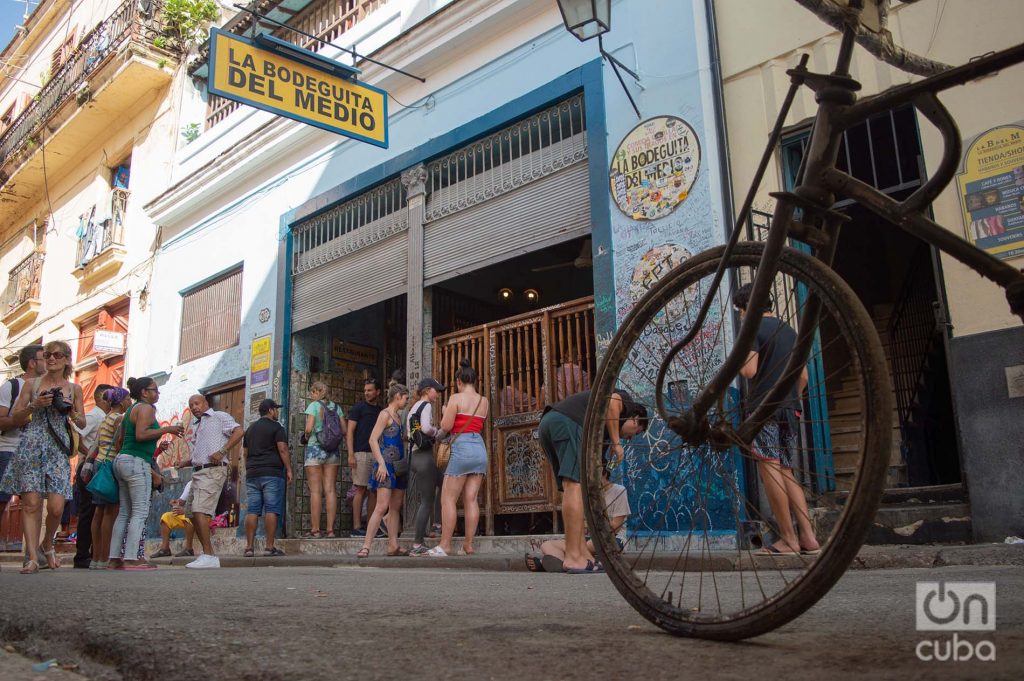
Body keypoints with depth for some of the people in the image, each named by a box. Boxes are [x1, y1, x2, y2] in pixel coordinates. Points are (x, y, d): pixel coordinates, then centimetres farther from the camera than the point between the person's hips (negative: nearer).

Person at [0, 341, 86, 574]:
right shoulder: (32, 384, 8)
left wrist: (71, 411, -3)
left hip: (58, 449, 1)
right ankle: (33, 557, -4)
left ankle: (47, 544, 19)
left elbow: (82, 424, 17)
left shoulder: (74, 388, 12)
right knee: (31, 502, -8)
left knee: (56, 507, -8)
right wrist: (34, 406, -8)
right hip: (31, 447, -1)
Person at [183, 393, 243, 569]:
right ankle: (209, 556, 11)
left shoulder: (219, 417, 2)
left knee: (200, 511, -19)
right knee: (195, 515, 6)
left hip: (213, 471, -9)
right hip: (198, 472, 9)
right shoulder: (196, 426, 27)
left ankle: (208, 556, -18)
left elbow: (239, 432, -13)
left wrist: (222, 452, -20)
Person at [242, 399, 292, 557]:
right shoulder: (276, 427, -2)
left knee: (252, 511, 3)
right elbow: (283, 450, -10)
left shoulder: (250, 429, 20)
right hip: (272, 473, -6)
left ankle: (249, 547, 0)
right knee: (271, 510, -7)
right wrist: (289, 469, -7)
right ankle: (270, 547, -10)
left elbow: (245, 452, 22)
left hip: (252, 474, 6)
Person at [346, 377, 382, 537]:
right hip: (361, 453, -5)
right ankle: (356, 527, -4)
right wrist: (351, 454, -13)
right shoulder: (359, 408, 2)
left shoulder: (380, 410, 17)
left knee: (373, 491, 5)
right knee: (360, 489, -7)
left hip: (376, 454, 5)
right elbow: (349, 432, -3)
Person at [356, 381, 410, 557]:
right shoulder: (385, 414, -6)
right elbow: (373, 440, -14)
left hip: (398, 466, 9)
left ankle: (393, 546, 11)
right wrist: (381, 463, -20)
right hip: (386, 465, -9)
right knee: (382, 506, -15)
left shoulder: (398, 416, 18)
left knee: (396, 507, 7)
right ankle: (366, 546, -14)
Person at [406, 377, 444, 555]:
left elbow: (409, 433, 17)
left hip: (414, 456, 9)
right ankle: (418, 544, -6)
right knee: (427, 502, -5)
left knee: (422, 500, 13)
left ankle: (417, 542, 14)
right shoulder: (426, 405, -6)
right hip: (425, 456, -9)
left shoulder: (413, 408, 20)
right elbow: (426, 427, -23)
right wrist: (439, 433, -6)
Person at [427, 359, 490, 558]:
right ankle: (468, 545, 4)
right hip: (480, 448, 6)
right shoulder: (484, 401, 13)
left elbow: (446, 426, -8)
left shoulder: (456, 398, -4)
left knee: (448, 498, -1)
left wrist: (445, 412, 10)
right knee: (471, 499, 5)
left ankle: (444, 545, -3)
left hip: (461, 447, -6)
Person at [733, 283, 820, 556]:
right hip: (790, 409, 8)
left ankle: (788, 539, -5)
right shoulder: (789, 330, 17)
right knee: (786, 472, 10)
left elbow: (750, 371, -15)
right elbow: (803, 377, 18)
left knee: (770, 470, -5)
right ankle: (808, 537, 4)